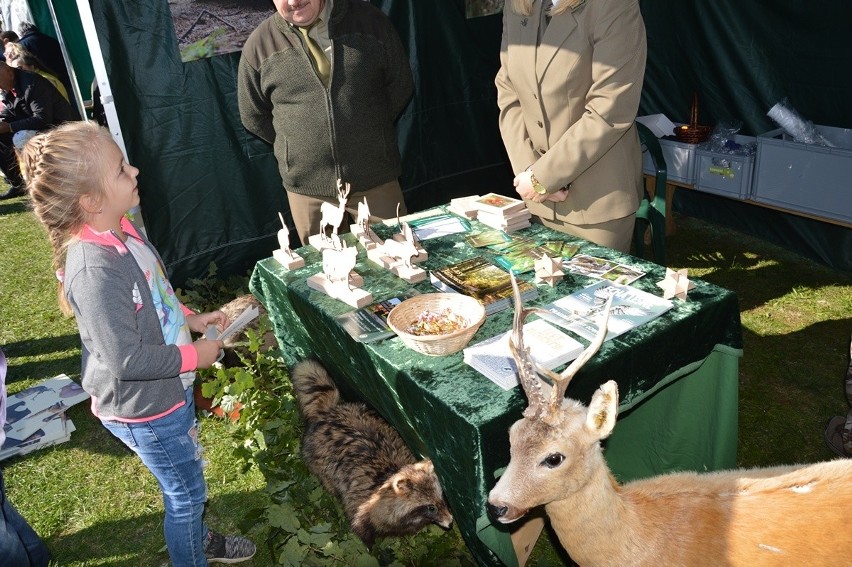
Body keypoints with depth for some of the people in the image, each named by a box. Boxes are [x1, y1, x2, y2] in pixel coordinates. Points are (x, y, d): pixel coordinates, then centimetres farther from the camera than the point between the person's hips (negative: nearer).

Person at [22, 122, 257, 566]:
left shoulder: (119, 231, -4)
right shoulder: (96, 271, -34)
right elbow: (126, 360, -30)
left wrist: (190, 318, 2)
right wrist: (194, 356, -19)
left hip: (168, 391, 9)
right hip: (144, 410, -9)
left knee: (187, 481, 29)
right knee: (185, 491, 13)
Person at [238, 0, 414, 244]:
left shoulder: (368, 20, -2)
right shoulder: (259, 44, -1)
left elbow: (400, 85, 7)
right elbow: (253, 116, 9)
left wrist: (373, 130, 7)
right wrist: (293, 147, 6)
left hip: (377, 180, 0)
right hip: (308, 188, 1)